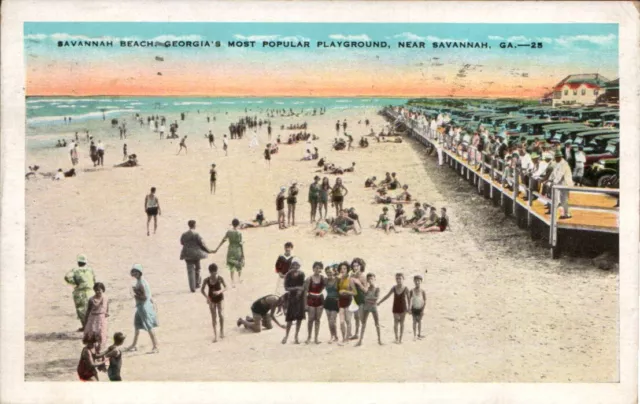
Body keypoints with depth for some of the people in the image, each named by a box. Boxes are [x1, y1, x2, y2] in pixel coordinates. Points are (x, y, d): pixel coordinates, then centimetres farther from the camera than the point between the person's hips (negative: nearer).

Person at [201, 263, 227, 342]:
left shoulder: (220, 278, -14)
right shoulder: (206, 280, -12)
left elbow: (225, 287, -6)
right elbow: (202, 290, -4)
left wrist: (220, 291, -26)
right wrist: (207, 297, -18)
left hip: (219, 298, -1)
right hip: (211, 299, 1)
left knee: (220, 313, -9)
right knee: (213, 316, 2)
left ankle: (222, 330, 14)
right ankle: (215, 334, 7)